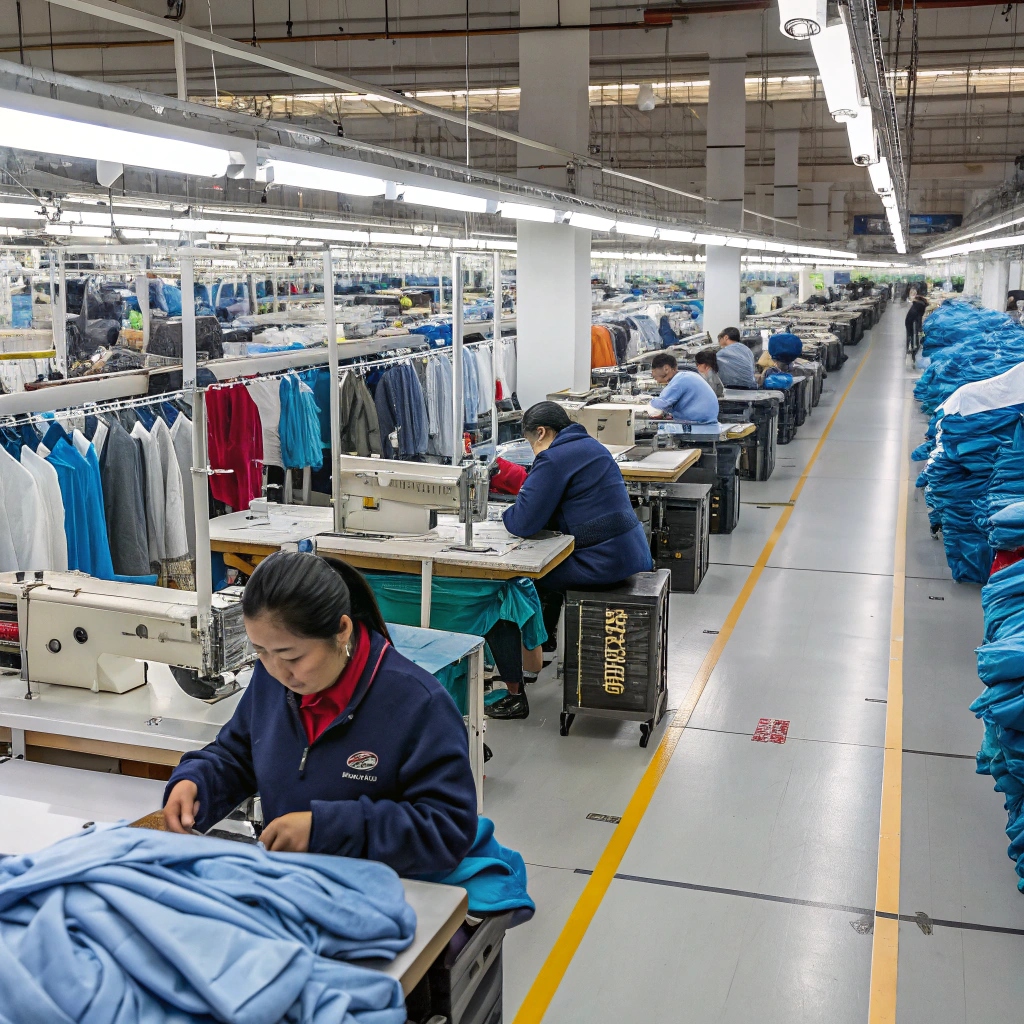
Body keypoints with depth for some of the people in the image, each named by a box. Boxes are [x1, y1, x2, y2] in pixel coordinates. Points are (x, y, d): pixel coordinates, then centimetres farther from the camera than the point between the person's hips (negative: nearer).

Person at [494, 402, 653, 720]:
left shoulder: (554, 458, -12)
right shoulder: (590, 446, 18)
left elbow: (523, 523, -16)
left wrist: (508, 512, 6)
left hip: (604, 561, -10)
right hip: (632, 553, 10)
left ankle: (514, 695, 0)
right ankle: (543, 643, 49)